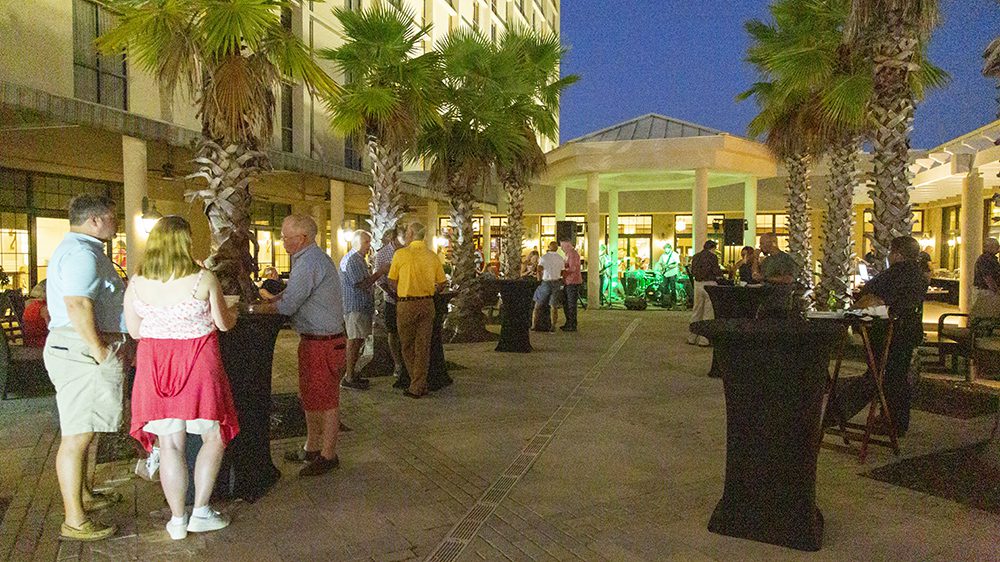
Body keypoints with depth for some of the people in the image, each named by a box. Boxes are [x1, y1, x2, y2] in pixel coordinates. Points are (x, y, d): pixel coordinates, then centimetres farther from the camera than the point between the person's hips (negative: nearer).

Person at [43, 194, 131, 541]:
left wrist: (117, 344, 25)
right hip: (82, 352, -11)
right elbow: (78, 307, -26)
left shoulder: (81, 249, 20)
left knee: (81, 432, 20)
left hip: (83, 351, 11)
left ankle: (83, 496, 34)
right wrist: (101, 353, -22)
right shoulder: (81, 253, -16)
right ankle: (75, 522, -2)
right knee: (77, 436, -7)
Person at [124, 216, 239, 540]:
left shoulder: (136, 283, 0)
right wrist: (233, 312, 20)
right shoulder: (203, 279, -10)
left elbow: (134, 331, 7)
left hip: (154, 367, 4)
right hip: (197, 364, -3)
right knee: (213, 435, 12)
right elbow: (223, 323, -2)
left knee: (170, 443, 9)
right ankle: (200, 512, 12)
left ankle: (177, 520, 17)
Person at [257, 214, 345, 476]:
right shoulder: (314, 257, 14)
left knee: (324, 400, 1)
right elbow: (297, 295, 17)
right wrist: (272, 298, 6)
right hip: (313, 339, 10)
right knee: (310, 397, 19)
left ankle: (328, 455, 12)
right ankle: (312, 448, 32)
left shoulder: (309, 263, -21)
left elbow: (287, 306, -21)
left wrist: (257, 308, -8)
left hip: (321, 342, -10)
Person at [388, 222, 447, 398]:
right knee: (423, 346, 9)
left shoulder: (401, 253, -7)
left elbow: (392, 282, -2)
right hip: (427, 304, 3)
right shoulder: (433, 256, 3)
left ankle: (417, 385, 13)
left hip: (407, 305, -3)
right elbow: (441, 284, 8)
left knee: (408, 346, 10)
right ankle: (419, 386, 13)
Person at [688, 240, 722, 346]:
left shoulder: (696, 256, 9)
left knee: (696, 311, 14)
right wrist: (720, 272, 10)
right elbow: (718, 273, -10)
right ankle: (703, 340, 2)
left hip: (697, 284, 6)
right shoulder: (712, 257, -9)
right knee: (708, 312, 1)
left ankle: (692, 338, 19)